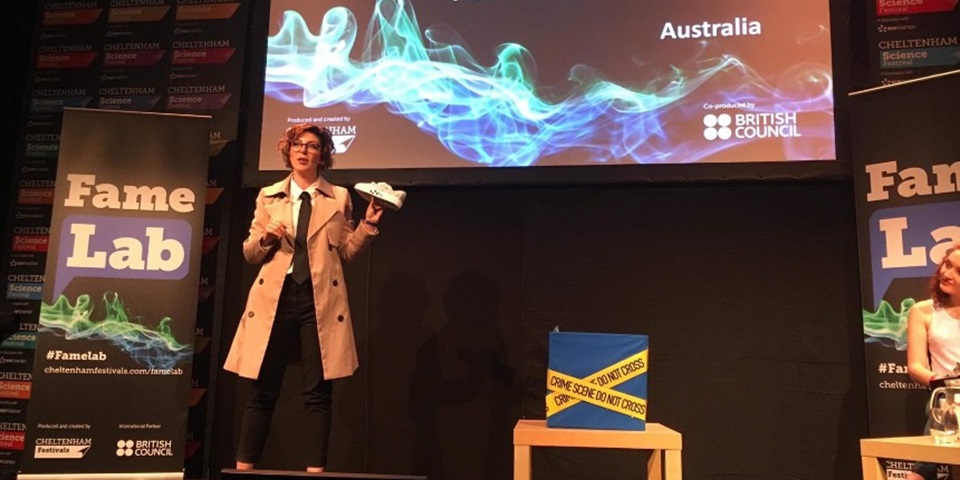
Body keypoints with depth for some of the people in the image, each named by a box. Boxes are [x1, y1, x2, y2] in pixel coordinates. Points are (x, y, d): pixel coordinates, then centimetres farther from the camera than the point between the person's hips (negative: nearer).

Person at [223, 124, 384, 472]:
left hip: (320, 299, -1)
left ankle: (316, 469, 5)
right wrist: (265, 237, -7)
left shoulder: (339, 198, 11)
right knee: (263, 389, 3)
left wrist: (368, 224, -3)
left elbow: (345, 251, 10)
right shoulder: (268, 196, 13)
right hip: (275, 297, 1)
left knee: (318, 390, -1)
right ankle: (243, 468, 11)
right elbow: (250, 253, 13)